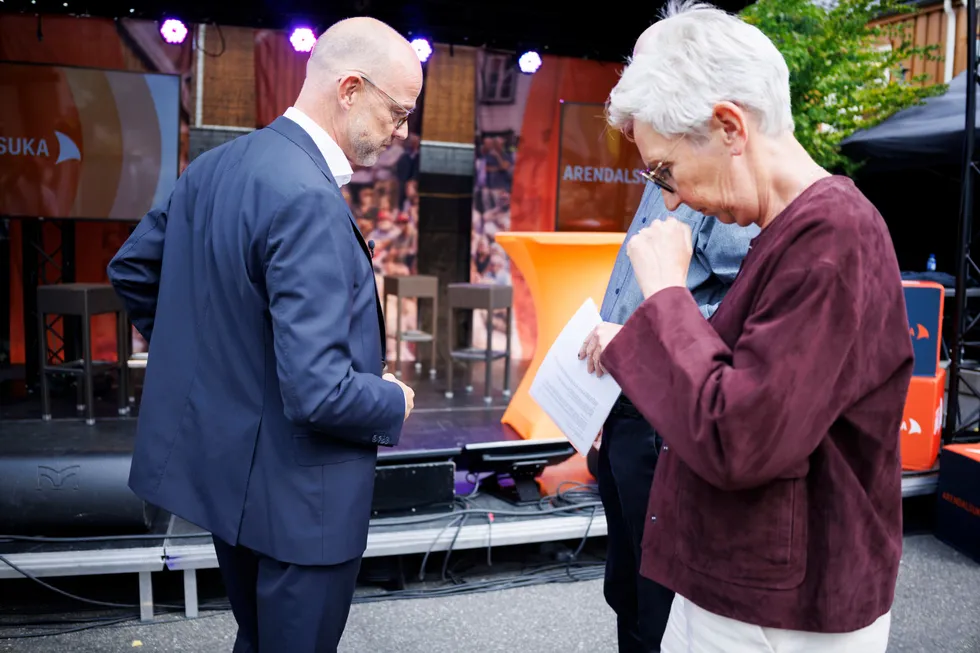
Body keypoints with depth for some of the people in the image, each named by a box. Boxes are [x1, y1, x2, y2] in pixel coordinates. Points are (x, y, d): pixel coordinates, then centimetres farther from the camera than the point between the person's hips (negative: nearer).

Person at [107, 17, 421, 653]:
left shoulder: (214, 165, 1)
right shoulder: (308, 199, -27)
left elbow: (132, 269, 14)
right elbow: (318, 391, -30)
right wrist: (395, 404, -10)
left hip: (219, 462, 9)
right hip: (294, 490, -9)